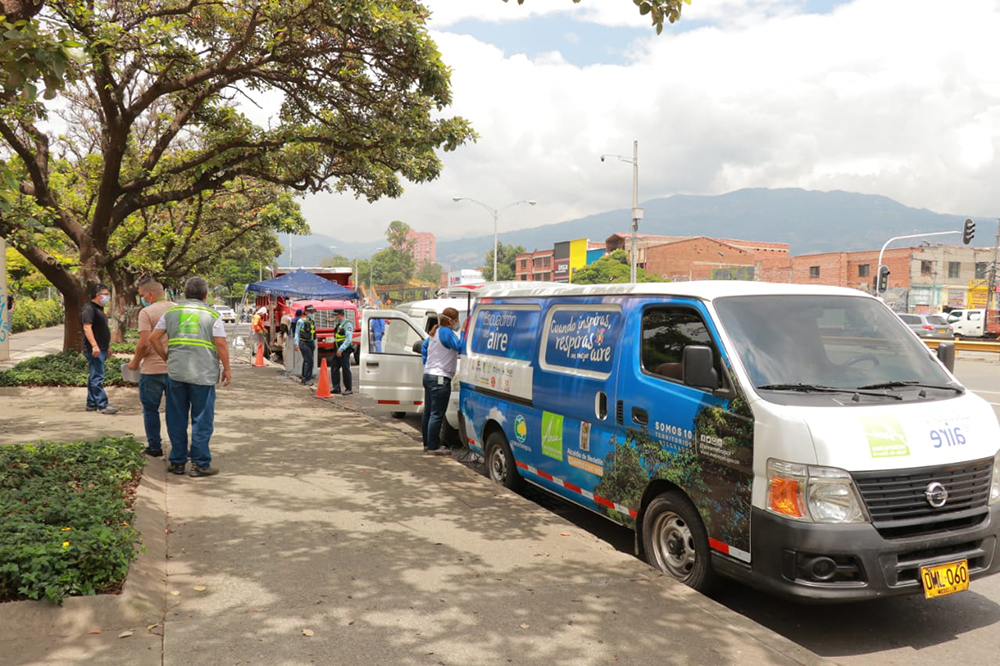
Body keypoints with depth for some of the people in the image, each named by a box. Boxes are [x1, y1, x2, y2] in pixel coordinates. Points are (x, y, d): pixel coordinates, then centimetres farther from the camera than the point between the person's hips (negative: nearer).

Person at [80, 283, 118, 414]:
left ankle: (91, 404, 20)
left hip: (101, 349, 11)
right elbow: (87, 327, -22)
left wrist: (107, 346, 26)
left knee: (94, 376, 14)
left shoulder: (99, 308, 19)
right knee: (97, 377, -10)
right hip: (95, 350, -11)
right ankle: (102, 405, -11)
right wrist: (94, 346, -29)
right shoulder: (89, 309, -13)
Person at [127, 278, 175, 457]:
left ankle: (154, 447, 15)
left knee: (150, 409, 10)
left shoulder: (147, 312, -11)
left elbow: (145, 343, -17)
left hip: (152, 369, -5)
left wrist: (135, 362, -2)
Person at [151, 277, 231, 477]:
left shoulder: (171, 312, 9)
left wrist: (166, 359, 18)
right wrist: (226, 369, 1)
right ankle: (199, 464, 5)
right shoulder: (212, 315, -1)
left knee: (177, 420, 12)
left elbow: (155, 338, 8)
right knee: (201, 420, 4)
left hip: (175, 373, 3)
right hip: (203, 374, -3)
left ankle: (177, 462, 20)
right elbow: (221, 344, -7)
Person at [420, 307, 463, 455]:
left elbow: (424, 347, 25)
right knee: (436, 414, -6)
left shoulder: (435, 332, 14)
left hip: (428, 375, 11)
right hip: (440, 378, -11)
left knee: (428, 412, 15)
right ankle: (433, 447, -3)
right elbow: (460, 347, -22)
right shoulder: (446, 333, -16)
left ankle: (427, 443, 25)